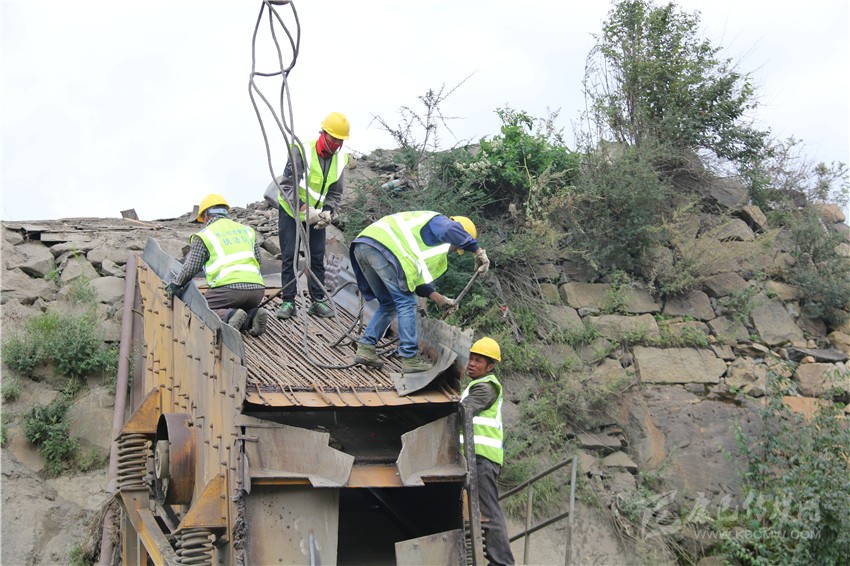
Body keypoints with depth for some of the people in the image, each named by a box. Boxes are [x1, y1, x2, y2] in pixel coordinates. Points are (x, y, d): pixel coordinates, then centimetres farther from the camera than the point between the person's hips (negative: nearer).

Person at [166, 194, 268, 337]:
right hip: (257, 289, 5)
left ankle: (229, 316, -21)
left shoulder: (203, 236, 9)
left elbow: (191, 268, 6)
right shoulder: (247, 230, 23)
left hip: (229, 287, -5)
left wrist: (176, 285, 23)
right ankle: (252, 315, -5)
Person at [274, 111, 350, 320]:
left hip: (316, 215, 4)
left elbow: (335, 193, 1)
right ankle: (288, 302, 0)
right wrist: (304, 208, -37)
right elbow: (287, 185, -26)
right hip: (291, 210, -4)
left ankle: (318, 301, 10)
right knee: (289, 256, -4)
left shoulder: (340, 159, -5)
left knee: (317, 257, 4)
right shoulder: (302, 151, -23)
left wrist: (327, 213, -18)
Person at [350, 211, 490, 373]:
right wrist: (478, 251, -14)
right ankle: (410, 359, -1)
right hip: (383, 246, -10)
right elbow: (454, 230, -16)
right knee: (406, 303, -2)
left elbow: (417, 278, 35)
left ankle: (365, 348, 14)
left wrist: (440, 299, 32)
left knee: (388, 304, 21)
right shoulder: (438, 221, 10)